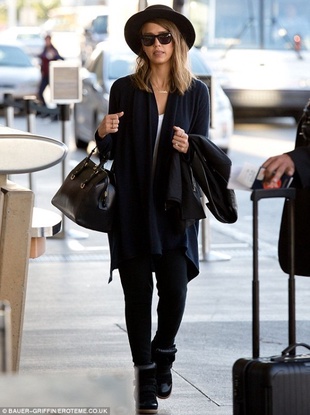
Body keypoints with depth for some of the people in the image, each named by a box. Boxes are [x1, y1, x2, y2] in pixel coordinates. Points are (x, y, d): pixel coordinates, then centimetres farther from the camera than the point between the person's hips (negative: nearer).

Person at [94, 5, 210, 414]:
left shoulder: (196, 92, 4)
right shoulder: (124, 89, 2)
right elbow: (110, 151, 6)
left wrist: (188, 148, -16)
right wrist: (104, 134, -15)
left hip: (174, 207, 0)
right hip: (132, 207, 0)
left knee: (174, 290, -7)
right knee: (138, 293, -1)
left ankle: (163, 355, 22)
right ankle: (145, 377, 11)